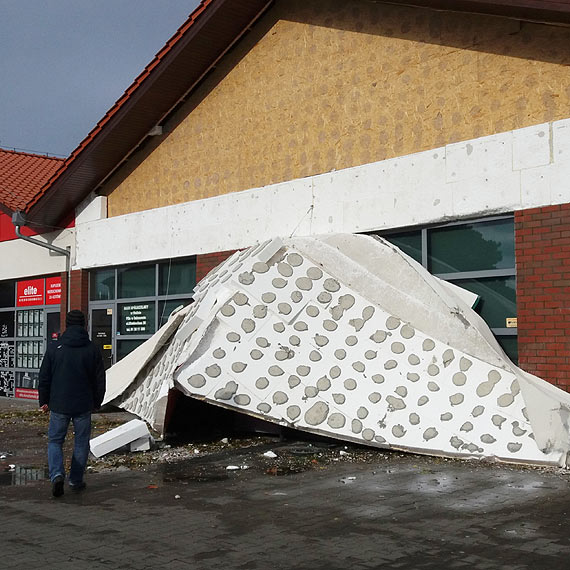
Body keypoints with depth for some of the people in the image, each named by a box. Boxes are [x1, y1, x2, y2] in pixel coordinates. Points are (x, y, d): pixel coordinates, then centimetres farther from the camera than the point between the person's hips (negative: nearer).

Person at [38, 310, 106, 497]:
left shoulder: (54, 347, -3)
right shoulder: (92, 350, -2)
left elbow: (44, 377, 2)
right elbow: (99, 380, 3)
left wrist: (44, 401, 12)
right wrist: (96, 402, 16)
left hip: (59, 405, 0)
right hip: (83, 405, 0)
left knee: (55, 441, 10)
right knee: (81, 443, 13)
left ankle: (57, 474, -12)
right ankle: (76, 480, 17)